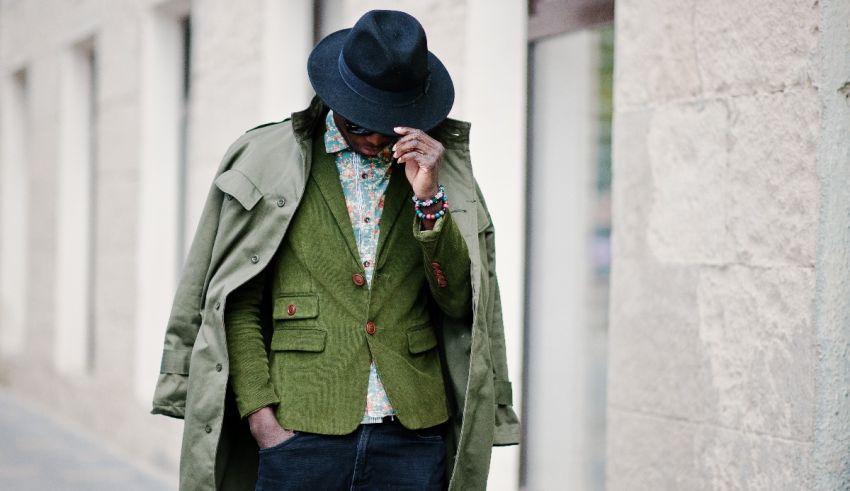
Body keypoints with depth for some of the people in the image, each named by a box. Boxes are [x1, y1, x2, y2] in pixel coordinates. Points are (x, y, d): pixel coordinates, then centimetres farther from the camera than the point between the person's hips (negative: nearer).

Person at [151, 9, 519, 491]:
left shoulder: (440, 172, 9)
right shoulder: (269, 162, 3)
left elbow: (458, 301, 3)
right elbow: (237, 304, 2)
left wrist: (429, 198, -9)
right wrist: (260, 414, -7)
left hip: (413, 438, 2)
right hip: (301, 436, -1)